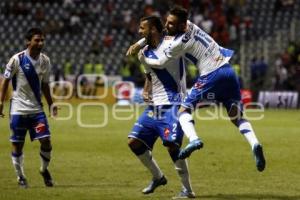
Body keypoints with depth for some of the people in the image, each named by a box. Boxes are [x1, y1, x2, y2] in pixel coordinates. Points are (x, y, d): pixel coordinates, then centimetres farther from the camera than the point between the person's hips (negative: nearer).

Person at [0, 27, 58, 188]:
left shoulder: (45, 61, 2)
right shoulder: (17, 59, -11)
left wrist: (51, 104, 9)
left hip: (37, 109, 3)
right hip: (18, 109, -3)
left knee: (46, 141, -7)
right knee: (17, 145, 2)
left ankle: (44, 170, 17)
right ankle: (20, 177, 18)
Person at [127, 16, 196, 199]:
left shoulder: (172, 43, -10)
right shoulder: (144, 53, 11)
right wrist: (146, 91, 10)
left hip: (172, 104, -7)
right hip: (153, 106, 7)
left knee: (172, 144, -19)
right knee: (134, 141, 4)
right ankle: (158, 177, 23)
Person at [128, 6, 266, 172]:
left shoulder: (180, 43, -10)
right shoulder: (188, 25, 11)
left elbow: (160, 63, 4)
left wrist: (143, 59, 21)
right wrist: (138, 44, 23)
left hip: (212, 76, -8)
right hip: (228, 70, 8)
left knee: (184, 109, 0)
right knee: (237, 117, 9)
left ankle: (193, 139, -27)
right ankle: (254, 144, -16)